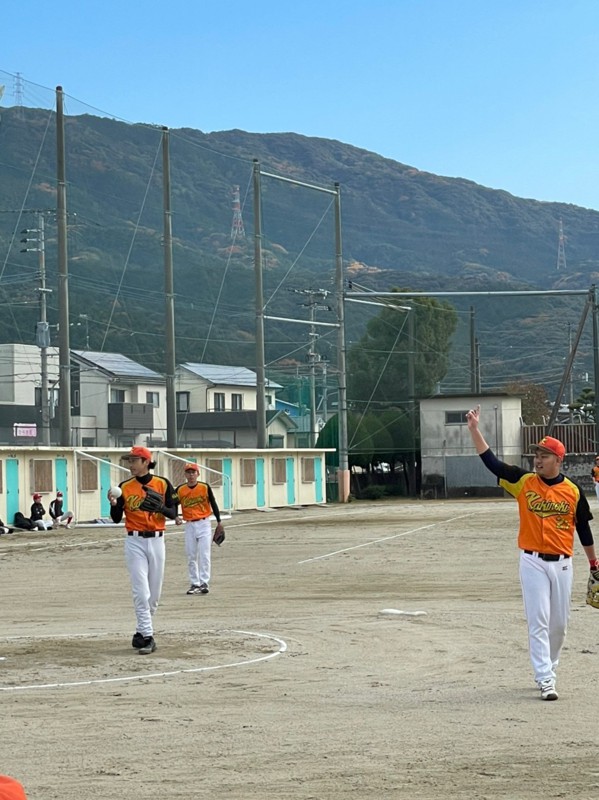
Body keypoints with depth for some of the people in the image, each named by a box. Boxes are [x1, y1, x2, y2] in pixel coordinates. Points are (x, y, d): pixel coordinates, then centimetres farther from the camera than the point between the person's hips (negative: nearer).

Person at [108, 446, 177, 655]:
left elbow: (173, 513, -3)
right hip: (135, 542, -1)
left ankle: (142, 631, 23)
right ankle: (147, 637, -7)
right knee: (141, 592, -9)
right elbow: (116, 518, 3)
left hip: (157, 541, 1)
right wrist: (114, 504, -16)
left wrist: (159, 506, -22)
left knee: (154, 593, 8)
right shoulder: (124, 487, 2)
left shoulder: (163, 484, 0)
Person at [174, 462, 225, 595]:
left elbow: (213, 504, 3)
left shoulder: (205, 487, -4)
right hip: (189, 525, 2)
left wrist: (219, 522, 5)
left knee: (204, 555, -6)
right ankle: (194, 583, 14)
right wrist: (176, 517, -15)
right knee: (191, 557, 6)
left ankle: (204, 583, -5)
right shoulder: (180, 490, -1)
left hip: (204, 524, -2)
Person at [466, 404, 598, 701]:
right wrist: (474, 429, -20)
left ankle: (547, 667, 31)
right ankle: (545, 680, -7)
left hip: (562, 563, 2)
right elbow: (490, 461, -10)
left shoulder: (572, 490, 0)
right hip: (533, 562, -2)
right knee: (538, 621, -6)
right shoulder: (524, 482, -2)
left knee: (559, 623, 11)